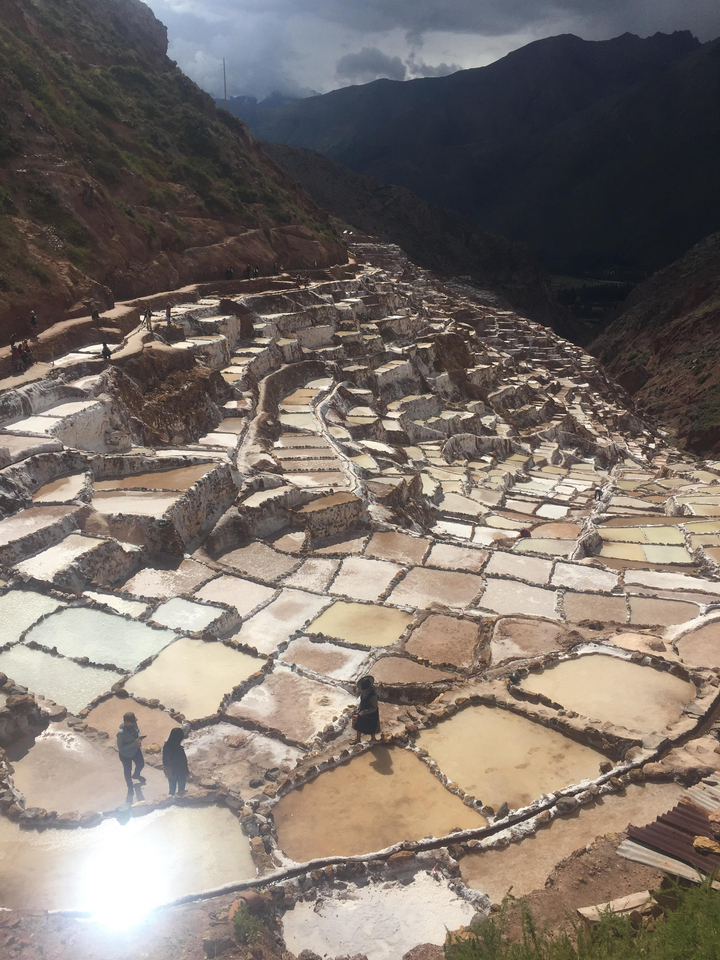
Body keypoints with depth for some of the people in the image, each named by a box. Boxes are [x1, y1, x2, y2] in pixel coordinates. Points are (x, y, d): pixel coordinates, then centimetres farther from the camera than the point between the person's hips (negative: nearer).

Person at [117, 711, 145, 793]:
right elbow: (120, 748, -30)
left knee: (141, 764, 27)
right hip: (125, 755, -6)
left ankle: (136, 775, 63)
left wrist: (139, 738, -17)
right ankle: (130, 787, 50)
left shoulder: (134, 723, -20)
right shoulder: (121, 733, -39)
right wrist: (134, 743, -36)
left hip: (136, 749, 6)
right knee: (128, 771, 21)